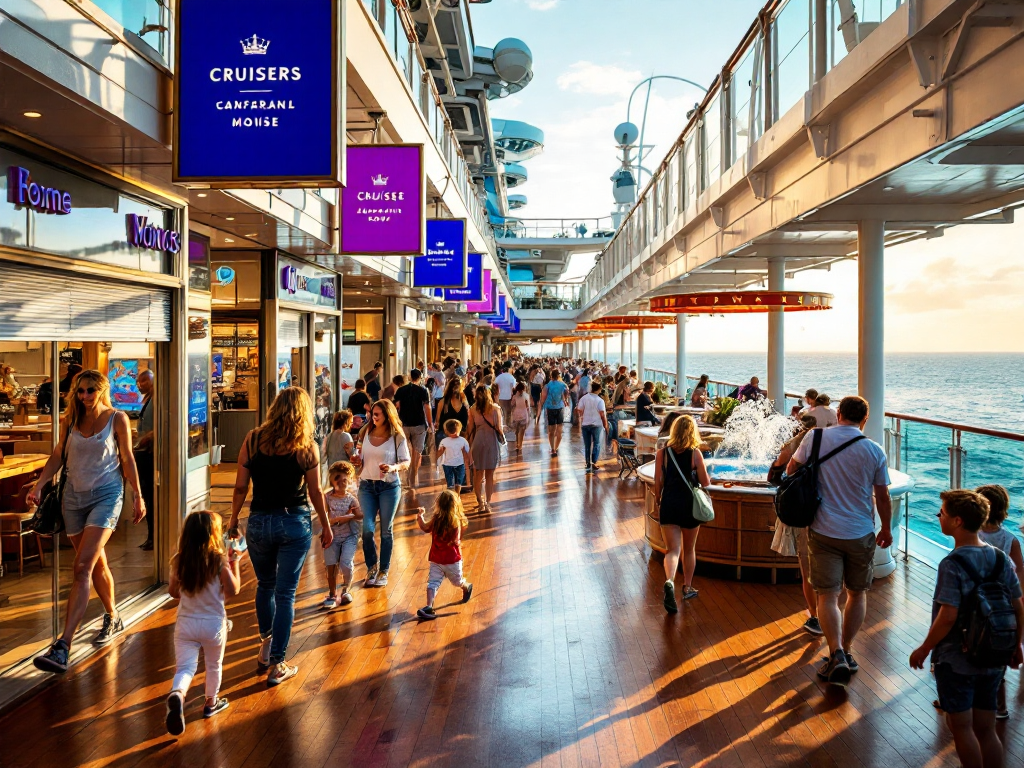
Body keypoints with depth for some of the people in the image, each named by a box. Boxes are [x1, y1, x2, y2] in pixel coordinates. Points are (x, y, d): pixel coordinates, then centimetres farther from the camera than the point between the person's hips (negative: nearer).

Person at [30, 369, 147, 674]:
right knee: (96, 564, 15)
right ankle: (113, 619, 36)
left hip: (106, 495, -4)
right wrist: (38, 485, -3)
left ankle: (62, 647, -19)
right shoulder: (71, 420, 5)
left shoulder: (117, 419, -4)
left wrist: (138, 496, 2)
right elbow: (57, 455, 10)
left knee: (82, 568, -15)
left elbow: (127, 459, 0)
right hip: (75, 496, 4)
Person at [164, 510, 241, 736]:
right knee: (214, 665, 20)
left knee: (185, 667, 0)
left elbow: (173, 592, 6)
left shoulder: (178, 561, -6)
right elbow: (233, 591, -12)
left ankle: (177, 693, -30)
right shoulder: (219, 560, -17)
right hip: (214, 623, -2)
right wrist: (234, 563, -5)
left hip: (185, 622, 2)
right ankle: (211, 702, 36)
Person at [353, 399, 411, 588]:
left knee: (386, 530, 6)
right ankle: (372, 566, 19)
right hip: (367, 485, 2)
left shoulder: (397, 437, -5)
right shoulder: (365, 434, 4)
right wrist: (357, 461, -9)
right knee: (367, 528, -6)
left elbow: (406, 462, -4)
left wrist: (394, 468, -24)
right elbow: (361, 460, 14)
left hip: (389, 487, -2)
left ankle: (384, 571, 22)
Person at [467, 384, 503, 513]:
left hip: (477, 442, 2)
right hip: (491, 441, -1)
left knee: (478, 474, 14)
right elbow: (499, 428, -8)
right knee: (489, 475, 7)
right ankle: (487, 503, 8)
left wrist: (471, 445, 9)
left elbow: (471, 430, 0)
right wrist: (502, 437, 12)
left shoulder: (473, 410, -4)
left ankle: (480, 501, 20)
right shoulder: (495, 409, -9)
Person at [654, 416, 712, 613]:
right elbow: (705, 482, -6)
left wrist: (658, 503, 11)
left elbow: (658, 482, -2)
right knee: (689, 549, 18)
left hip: (668, 505, 0)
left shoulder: (662, 452, -4)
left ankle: (669, 582, -26)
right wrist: (708, 478, 17)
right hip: (690, 505, 0)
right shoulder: (695, 453, -8)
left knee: (673, 549, 0)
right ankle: (687, 588, 30)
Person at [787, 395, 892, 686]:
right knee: (857, 593, 18)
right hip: (861, 533, 1)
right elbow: (883, 497, 1)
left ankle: (837, 655, -12)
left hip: (824, 531, -1)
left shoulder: (815, 439, -7)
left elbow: (791, 470, 6)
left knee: (827, 595, 2)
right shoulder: (874, 450, -6)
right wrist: (887, 529, 17)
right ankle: (846, 651, 24)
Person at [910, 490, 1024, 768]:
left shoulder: (952, 564, -21)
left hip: (956, 661, -6)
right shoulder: (1001, 558, -1)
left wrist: (924, 649, -10)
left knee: (960, 727, 8)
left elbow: (948, 617, -23)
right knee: (986, 729, 17)